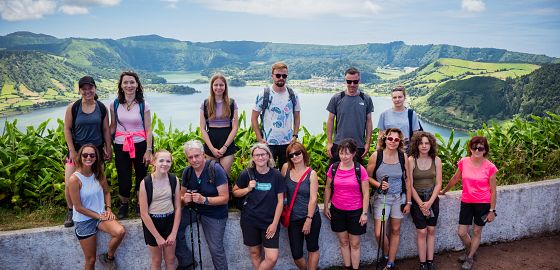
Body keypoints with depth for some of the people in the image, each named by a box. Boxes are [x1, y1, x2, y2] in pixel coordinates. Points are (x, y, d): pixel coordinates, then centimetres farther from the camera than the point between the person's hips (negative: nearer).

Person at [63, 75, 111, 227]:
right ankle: (71, 212, 17)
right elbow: (67, 129, -3)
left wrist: (108, 149, 5)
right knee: (69, 184, -6)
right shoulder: (73, 107, -5)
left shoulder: (102, 108, 0)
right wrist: (72, 151, -8)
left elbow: (106, 130, 6)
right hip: (77, 149, -1)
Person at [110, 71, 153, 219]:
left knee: (141, 176, 7)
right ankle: (124, 204, 29)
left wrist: (148, 150, -8)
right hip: (121, 146, 1)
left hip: (140, 145, -1)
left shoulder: (143, 105, -5)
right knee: (124, 178, 5)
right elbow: (112, 126, 8)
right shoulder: (115, 104, 0)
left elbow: (148, 129, -4)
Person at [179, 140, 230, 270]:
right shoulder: (187, 171, -2)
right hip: (194, 209, 6)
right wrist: (185, 199, -15)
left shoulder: (215, 169, -19)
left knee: (216, 249, -5)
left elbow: (225, 198, -20)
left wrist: (204, 200, -33)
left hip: (215, 214, -5)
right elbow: (182, 195, 9)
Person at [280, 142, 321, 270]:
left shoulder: (311, 173, -8)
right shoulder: (286, 168, -3)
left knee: (312, 248, 12)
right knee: (296, 254, 4)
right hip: (293, 219, 2)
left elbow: (313, 199, -11)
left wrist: (308, 220, -14)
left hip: (311, 217, -2)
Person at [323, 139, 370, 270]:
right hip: (337, 211, 3)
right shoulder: (333, 168, -5)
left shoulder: (360, 170, -12)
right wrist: (326, 207, 7)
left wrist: (364, 213, -8)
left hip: (355, 211, -2)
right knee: (343, 242, 15)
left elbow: (366, 193, -7)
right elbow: (328, 188, 7)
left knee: (354, 244, 9)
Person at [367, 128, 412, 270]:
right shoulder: (376, 156, -10)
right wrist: (379, 184, -21)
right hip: (381, 198, -2)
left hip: (399, 198, 2)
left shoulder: (403, 157, -4)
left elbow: (407, 180, 2)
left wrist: (408, 202, 3)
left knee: (395, 230, 10)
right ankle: (386, 256, 23)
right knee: (379, 233, -6)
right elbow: (368, 177, -2)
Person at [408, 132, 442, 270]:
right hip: (416, 199, -3)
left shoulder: (436, 160, -3)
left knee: (431, 230, 8)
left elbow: (438, 184, -1)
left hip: (432, 199, 3)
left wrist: (429, 202, -10)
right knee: (422, 232, -2)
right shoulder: (411, 160, -12)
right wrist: (421, 204, -11)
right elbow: (410, 185, -11)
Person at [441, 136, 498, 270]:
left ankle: (470, 258, 31)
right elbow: (455, 179, 11)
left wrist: (492, 210, -5)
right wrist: (444, 191, 21)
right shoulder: (463, 162, -5)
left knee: (477, 231, 10)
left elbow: (493, 191, -6)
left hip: (483, 203, -2)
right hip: (466, 202, 3)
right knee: (461, 233, 5)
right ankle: (469, 250, 37)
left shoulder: (490, 167, -12)